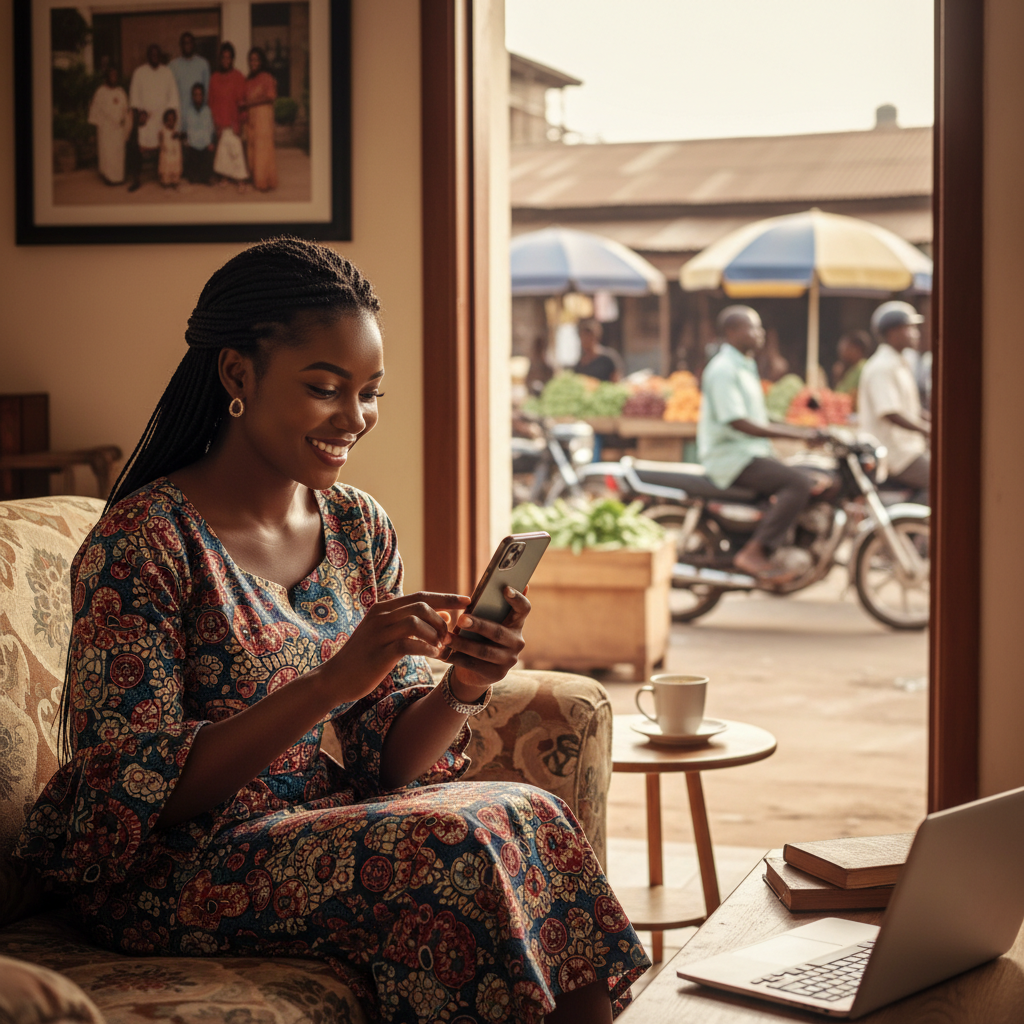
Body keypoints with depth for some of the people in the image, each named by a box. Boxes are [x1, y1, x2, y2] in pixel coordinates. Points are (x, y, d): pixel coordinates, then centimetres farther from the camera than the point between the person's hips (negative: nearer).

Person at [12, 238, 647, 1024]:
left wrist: (463, 690, -17)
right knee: (459, 843, -26)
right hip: (168, 870, -6)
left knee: (530, 817, -20)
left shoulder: (360, 529, 5)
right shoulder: (144, 542, -15)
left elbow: (390, 761, 5)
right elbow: (142, 794, -19)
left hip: (319, 834, 6)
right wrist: (332, 682, -29)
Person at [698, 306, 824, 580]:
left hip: (754, 453, 10)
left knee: (813, 482, 5)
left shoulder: (745, 367, 19)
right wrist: (797, 433, -23)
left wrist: (803, 431, 10)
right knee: (800, 483, -25)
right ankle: (754, 553, -24)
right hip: (731, 457, -10)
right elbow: (738, 423, -23)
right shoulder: (723, 370, -14)